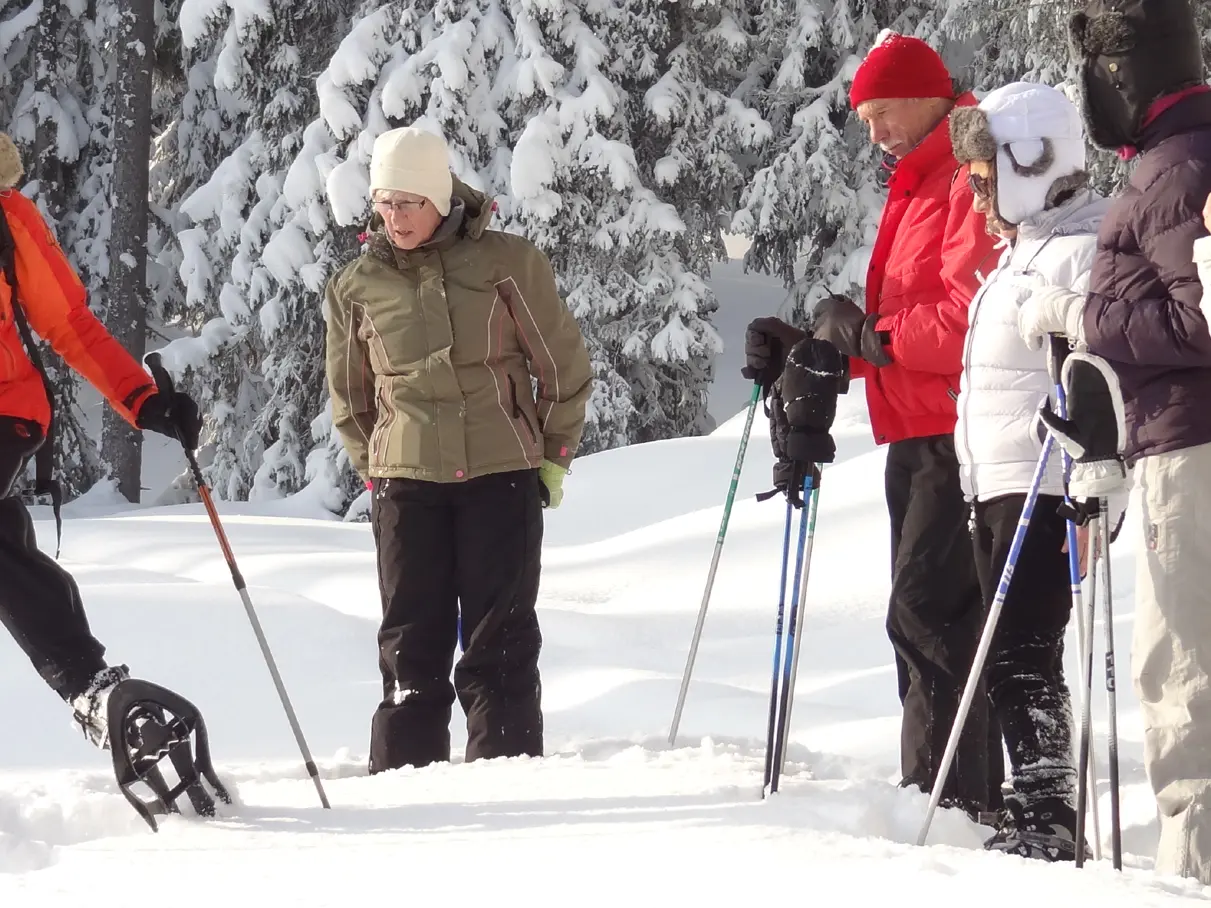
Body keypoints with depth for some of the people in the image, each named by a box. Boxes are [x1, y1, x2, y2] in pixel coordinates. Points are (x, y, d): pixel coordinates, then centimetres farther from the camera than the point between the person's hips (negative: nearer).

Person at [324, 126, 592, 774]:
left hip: (503, 476, -2)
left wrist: (554, 455, 7)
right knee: (411, 642, 1)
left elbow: (563, 363, 7)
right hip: (406, 481, 2)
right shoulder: (356, 287, 6)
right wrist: (376, 469, 12)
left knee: (500, 643, -1)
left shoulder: (506, 262, -2)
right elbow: (349, 397, 19)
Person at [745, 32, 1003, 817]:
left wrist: (869, 332, -16)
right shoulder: (920, 185, 21)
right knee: (932, 617, 11)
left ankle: (945, 797, -16)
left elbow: (971, 319, -22)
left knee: (928, 615, -14)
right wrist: (809, 350, 12)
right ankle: (972, 800, 14)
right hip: (917, 438, 11)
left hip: (956, 438, -11)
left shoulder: (973, 179, -11)